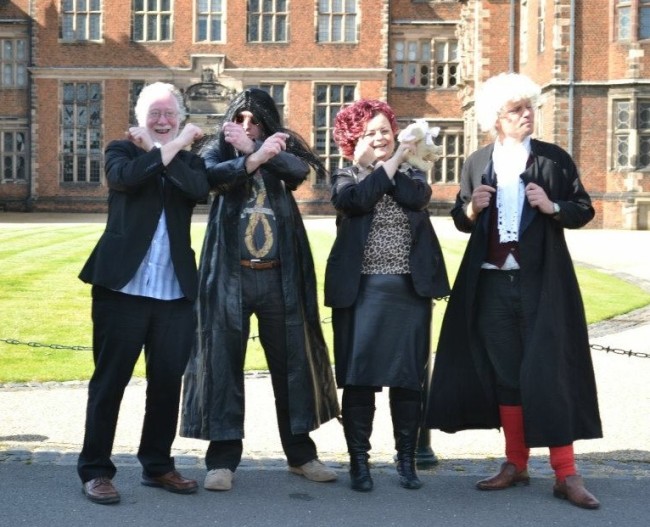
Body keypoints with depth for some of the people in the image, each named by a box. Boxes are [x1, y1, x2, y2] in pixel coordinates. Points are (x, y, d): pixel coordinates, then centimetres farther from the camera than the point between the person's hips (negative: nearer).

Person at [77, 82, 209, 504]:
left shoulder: (190, 160, 14)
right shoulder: (122, 151, 7)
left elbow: (199, 189, -9)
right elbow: (126, 177, -17)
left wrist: (159, 149, -10)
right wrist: (171, 146, -13)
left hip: (175, 293, 3)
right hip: (123, 287, -3)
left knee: (168, 381, 9)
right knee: (110, 380, 1)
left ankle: (158, 465, 23)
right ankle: (95, 470, 10)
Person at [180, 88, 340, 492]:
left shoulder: (283, 152, 10)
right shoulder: (219, 153, 6)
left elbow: (300, 170, -13)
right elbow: (214, 175, -17)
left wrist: (252, 149, -17)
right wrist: (255, 158, -33)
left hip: (279, 277, 2)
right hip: (231, 276, -1)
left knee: (292, 362, 8)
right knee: (225, 364, 0)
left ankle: (301, 452, 20)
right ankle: (223, 458, 7)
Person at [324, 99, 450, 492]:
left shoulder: (412, 173, 12)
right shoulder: (345, 177, 6)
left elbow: (418, 197, -12)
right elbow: (358, 199, -17)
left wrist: (395, 162, -4)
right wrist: (389, 163, -8)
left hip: (410, 288, 2)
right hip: (361, 289, -2)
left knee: (409, 377, 4)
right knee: (359, 376, -1)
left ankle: (407, 460, 14)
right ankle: (359, 461, 9)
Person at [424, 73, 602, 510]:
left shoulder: (555, 159, 2)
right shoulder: (477, 163, 9)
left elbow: (584, 210, 3)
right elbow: (460, 221, 14)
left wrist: (552, 208, -15)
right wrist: (471, 209, -7)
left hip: (541, 282, -3)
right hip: (491, 283, 3)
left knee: (546, 373, -7)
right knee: (504, 374, 8)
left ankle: (566, 474, -1)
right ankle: (516, 464, 20)